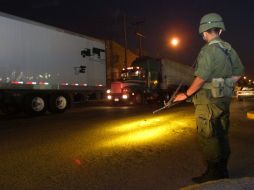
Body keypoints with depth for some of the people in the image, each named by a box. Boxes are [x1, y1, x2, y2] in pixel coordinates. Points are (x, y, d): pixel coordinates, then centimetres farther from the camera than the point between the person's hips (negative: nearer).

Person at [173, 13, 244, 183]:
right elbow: (239, 73, 16)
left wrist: (186, 94, -11)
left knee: (207, 137, 1)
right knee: (222, 135, 16)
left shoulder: (208, 50, -15)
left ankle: (213, 174, 9)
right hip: (225, 99, 8)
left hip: (209, 100, -8)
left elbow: (201, 78, -21)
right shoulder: (229, 49, 9)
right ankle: (223, 171, 28)